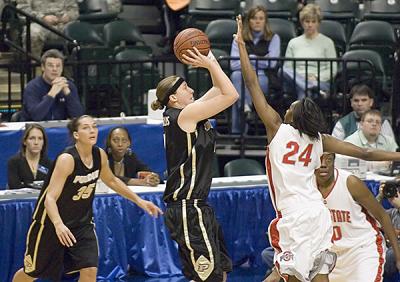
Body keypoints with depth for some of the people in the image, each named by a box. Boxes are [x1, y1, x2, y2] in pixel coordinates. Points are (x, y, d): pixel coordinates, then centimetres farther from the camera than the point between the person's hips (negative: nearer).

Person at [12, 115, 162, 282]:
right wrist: (58, 224, -49)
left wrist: (139, 201, 14)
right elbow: (50, 198, -32)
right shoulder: (67, 159, -27)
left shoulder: (99, 155, -7)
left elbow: (111, 181, 15)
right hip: (52, 221, -5)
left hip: (82, 222, 5)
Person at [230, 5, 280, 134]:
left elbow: (271, 63, 0)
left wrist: (249, 58, 3)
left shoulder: (273, 38, 13)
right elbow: (234, 64, 2)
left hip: (263, 78, -2)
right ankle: (244, 106, -53)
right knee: (237, 75, -35)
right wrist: (258, 61, -3)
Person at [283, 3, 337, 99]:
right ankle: (315, 89, -59)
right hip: (296, 82, 2)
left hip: (320, 82, -2)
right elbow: (287, 68, 17)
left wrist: (316, 77, -12)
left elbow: (333, 70, 7)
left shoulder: (327, 42, 13)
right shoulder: (293, 43, 22)